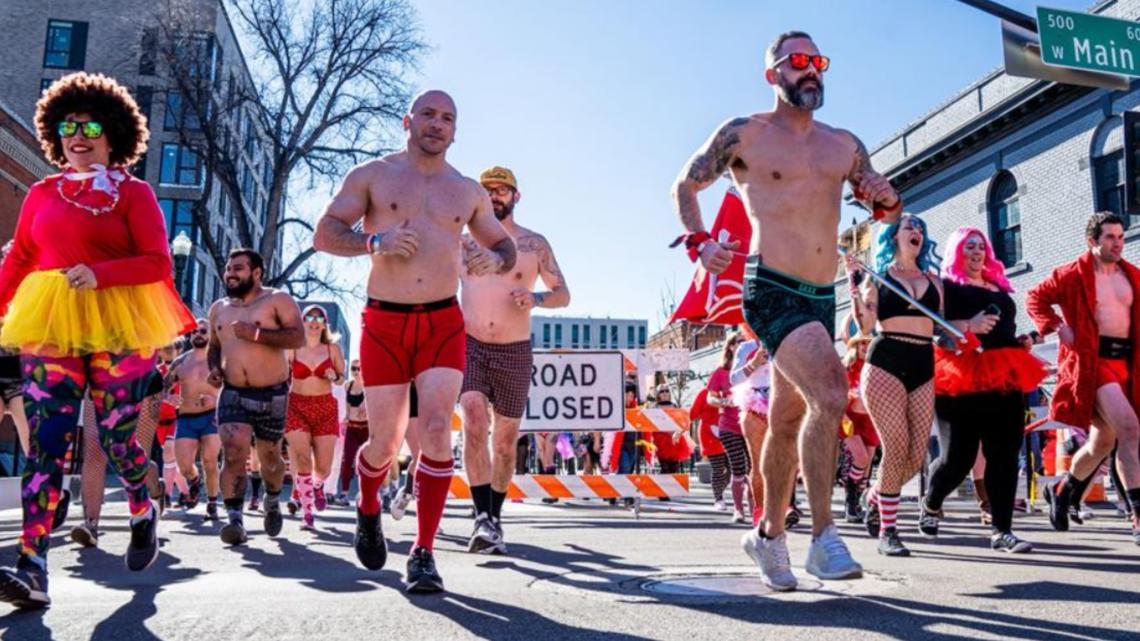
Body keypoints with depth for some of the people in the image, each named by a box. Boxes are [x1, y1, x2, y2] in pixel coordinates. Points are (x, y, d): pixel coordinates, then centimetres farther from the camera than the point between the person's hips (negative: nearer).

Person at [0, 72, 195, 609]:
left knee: (116, 438, 2)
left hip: (116, 328, -3)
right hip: (47, 326, 3)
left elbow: (158, 263, -5)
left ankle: (144, 516, 32)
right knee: (44, 444, -6)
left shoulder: (133, 192, 3)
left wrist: (98, 275, -18)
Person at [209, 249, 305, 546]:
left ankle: (272, 501, 40)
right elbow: (214, 346, 26)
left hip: (272, 394, -2)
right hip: (233, 393, 3)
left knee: (269, 457, 12)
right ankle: (234, 520, -15)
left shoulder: (278, 299, -4)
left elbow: (298, 337, -15)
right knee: (233, 455, -16)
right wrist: (214, 368, 4)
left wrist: (256, 334, -23)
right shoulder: (219, 308, 13)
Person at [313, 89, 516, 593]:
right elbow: (324, 234, 0)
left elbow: (505, 245, 19)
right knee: (385, 444, 3)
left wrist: (494, 259, -6)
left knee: (436, 431, -15)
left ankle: (423, 553, -6)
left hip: (444, 324, 1)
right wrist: (374, 240, -19)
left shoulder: (468, 191, 12)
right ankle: (368, 511, 37)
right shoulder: (372, 175, 5)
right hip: (384, 324, -1)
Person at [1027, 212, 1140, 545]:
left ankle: (1061, 491, 37)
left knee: (1103, 442, 13)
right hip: (1091, 361, -7)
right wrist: (1058, 327, -8)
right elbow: (1035, 297, 5)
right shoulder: (1073, 274, -1)